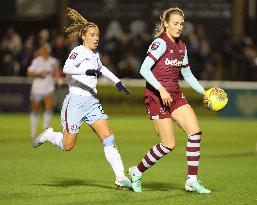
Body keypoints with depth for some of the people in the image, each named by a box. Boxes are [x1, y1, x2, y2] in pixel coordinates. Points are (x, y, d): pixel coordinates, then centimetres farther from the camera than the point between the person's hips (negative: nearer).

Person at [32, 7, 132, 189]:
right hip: (76, 101, -7)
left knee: (109, 138, -9)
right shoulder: (79, 52, -10)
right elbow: (66, 68, -30)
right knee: (68, 146, 2)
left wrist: (117, 82, 31)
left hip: (92, 102, 7)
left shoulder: (95, 54, 13)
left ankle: (120, 177, -13)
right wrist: (86, 71, -43)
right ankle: (48, 135, 33)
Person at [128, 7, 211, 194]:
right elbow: (144, 70, -22)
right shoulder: (161, 42, -14)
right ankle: (137, 172, 13)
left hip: (175, 94, 8)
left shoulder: (181, 46, 12)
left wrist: (204, 92, 11)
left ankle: (192, 180, -5)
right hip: (156, 96, -8)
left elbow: (187, 74, 21)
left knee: (195, 131, -9)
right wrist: (162, 89, -27)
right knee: (169, 145, -8)